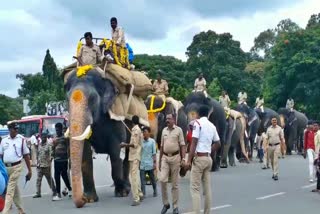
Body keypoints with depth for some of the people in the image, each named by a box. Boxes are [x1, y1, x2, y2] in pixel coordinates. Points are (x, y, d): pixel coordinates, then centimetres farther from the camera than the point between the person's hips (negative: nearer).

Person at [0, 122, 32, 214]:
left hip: (16, 167, -4)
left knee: (10, 190, -9)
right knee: (15, 189, 13)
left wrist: (29, 170, 3)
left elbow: (26, 155, 3)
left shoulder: (21, 139, 0)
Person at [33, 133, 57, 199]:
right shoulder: (39, 145, 10)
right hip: (40, 165, 5)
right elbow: (37, 154, 16)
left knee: (49, 179, 5)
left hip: (46, 165, -5)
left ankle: (54, 191, 19)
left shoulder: (48, 145, -5)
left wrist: (49, 164, -13)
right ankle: (38, 193, 4)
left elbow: (51, 155, -8)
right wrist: (37, 163, 11)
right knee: (38, 179, 1)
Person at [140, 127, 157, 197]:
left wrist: (154, 162, -5)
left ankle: (155, 191, 30)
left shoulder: (152, 141, -1)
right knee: (142, 180, -4)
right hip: (142, 164, 1)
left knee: (152, 179, 12)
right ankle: (143, 193, -3)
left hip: (150, 164, -1)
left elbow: (154, 153, -1)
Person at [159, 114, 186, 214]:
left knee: (175, 183, 2)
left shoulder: (178, 130, -2)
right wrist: (159, 160, 15)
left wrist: (183, 159, -14)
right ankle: (165, 203, 5)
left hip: (175, 157, -3)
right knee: (162, 180, -11)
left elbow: (182, 145, -4)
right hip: (165, 158, 3)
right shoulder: (164, 130, 11)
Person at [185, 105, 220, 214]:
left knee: (195, 188, -6)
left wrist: (189, 160, -15)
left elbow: (194, 143, -15)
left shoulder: (198, 123, -8)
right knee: (207, 188, 9)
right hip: (208, 158, 7)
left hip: (199, 158, -7)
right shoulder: (212, 126, 12)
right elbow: (217, 144, 18)